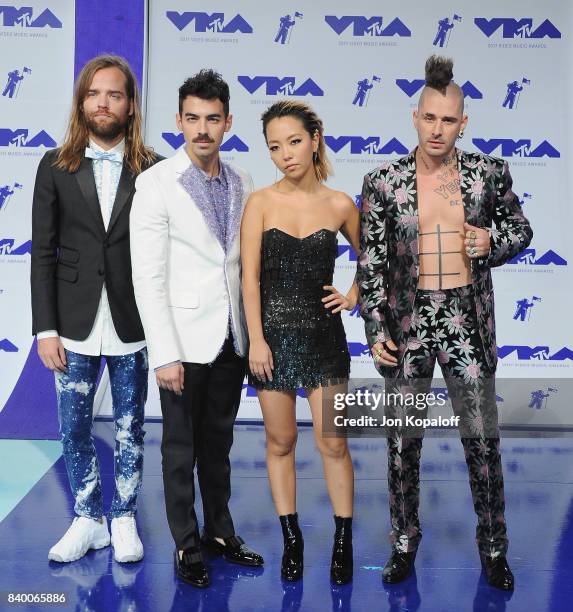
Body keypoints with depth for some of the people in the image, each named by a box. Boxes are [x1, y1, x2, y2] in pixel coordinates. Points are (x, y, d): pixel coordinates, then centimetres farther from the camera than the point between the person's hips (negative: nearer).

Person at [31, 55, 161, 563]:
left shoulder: (152, 170, -1)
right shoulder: (56, 167, 2)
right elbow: (43, 253, 1)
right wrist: (45, 328, -4)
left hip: (132, 326, -1)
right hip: (75, 325, 1)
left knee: (130, 428, 11)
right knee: (74, 429, 10)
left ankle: (123, 519, 29)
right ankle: (89, 520, 28)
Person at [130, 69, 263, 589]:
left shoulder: (243, 184, 4)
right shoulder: (156, 184, -10)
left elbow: (248, 262, 9)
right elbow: (148, 277, -13)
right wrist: (165, 354, -16)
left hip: (233, 337, 4)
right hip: (185, 340, -4)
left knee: (218, 443, 18)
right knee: (181, 448, 9)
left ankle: (220, 531, 34)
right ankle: (187, 546, 26)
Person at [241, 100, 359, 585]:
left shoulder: (339, 204, 1)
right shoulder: (261, 203, -2)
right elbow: (250, 277, -6)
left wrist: (354, 296, 4)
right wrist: (256, 340, -11)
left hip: (323, 332, 0)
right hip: (274, 332, 0)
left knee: (333, 442, 2)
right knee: (281, 442, 9)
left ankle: (344, 542, 18)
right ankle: (292, 539, 24)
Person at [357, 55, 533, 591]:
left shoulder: (488, 173, 0)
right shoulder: (383, 182, -3)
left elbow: (520, 227, 14)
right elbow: (371, 264, -1)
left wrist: (494, 242, -8)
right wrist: (376, 331, -5)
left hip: (467, 321, 0)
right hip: (407, 322, 0)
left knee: (483, 440, 6)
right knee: (403, 442, 11)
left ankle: (493, 546, 27)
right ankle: (404, 541, 31)